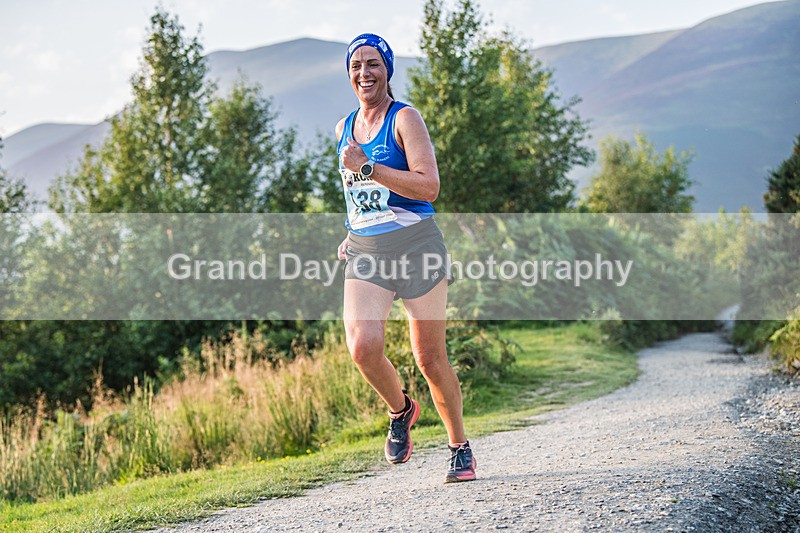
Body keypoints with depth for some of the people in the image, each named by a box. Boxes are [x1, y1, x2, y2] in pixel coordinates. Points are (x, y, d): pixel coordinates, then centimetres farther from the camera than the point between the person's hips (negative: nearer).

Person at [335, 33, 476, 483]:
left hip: (416, 247, -4)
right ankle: (401, 411, 12)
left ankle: (461, 449, 20)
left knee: (431, 359, 1)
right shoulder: (344, 128, 14)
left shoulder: (405, 118, -5)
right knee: (363, 348, -18)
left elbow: (429, 186, -17)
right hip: (365, 255, 4)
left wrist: (367, 168, -21)